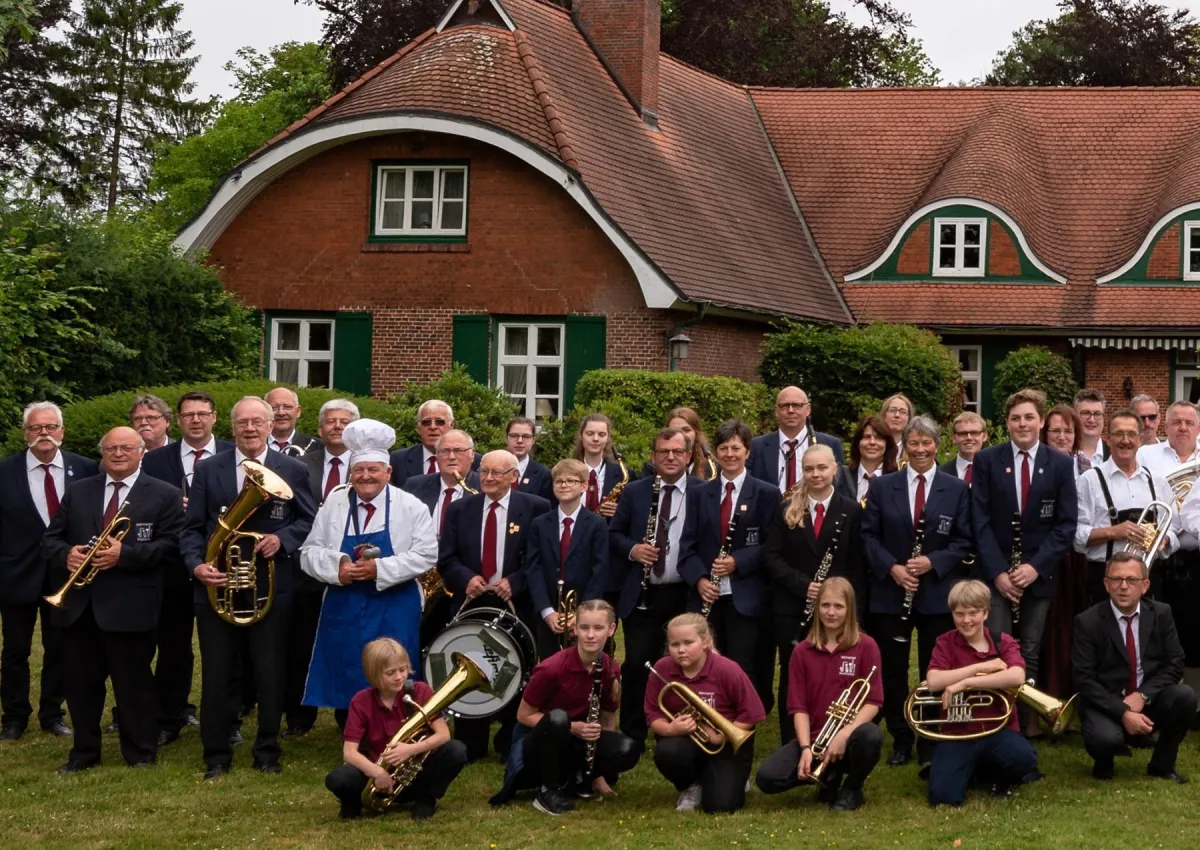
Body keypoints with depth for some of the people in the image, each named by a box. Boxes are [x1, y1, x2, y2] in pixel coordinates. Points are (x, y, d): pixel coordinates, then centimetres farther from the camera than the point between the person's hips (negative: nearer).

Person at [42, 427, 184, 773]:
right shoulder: (77, 491, 14)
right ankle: (84, 752, 23)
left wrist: (125, 554, -19)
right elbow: (51, 538, 12)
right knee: (81, 683, 11)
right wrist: (66, 554, -11)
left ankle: (141, 757, 12)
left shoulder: (164, 495, 1)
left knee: (135, 685, 2)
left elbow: (172, 546, -8)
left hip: (130, 606, -4)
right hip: (78, 604, 4)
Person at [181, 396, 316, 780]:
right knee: (216, 676, 5)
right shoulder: (208, 470, 4)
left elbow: (309, 520, 5)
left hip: (271, 588, 0)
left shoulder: (293, 470, 3)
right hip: (217, 586, 1)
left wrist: (282, 539, -14)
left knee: (270, 674, 5)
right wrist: (197, 565, -13)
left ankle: (267, 752, 19)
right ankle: (216, 755, 15)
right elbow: (192, 528, 3)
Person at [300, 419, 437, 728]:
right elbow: (309, 552, 3)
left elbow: (426, 555, -9)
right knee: (344, 686, 6)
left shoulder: (410, 507, -3)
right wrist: (336, 566, -17)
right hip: (343, 611, 2)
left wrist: (380, 569, -19)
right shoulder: (334, 504, 4)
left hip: (393, 613, -2)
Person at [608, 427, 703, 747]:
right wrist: (632, 549, -11)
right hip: (642, 595, 1)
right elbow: (614, 534, 9)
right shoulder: (634, 491, 6)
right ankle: (631, 738, 10)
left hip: (687, 595, -1)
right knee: (637, 666, 1)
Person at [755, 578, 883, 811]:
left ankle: (852, 788, -5)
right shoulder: (802, 651, 3)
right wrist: (805, 747, -16)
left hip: (849, 735, -2)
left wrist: (844, 734, -23)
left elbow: (873, 702, -8)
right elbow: (799, 707, 0)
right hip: (813, 737, 2)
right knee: (766, 778, -23)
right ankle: (828, 775, 7)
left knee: (870, 736, -39)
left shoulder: (866, 646, -3)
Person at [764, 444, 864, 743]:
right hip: (792, 611, 1)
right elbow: (771, 556, -1)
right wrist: (802, 585, -13)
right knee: (792, 680, 6)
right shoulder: (787, 510, 5)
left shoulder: (851, 511, 3)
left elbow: (858, 564, 3)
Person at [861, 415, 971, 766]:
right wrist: (891, 567, -13)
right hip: (890, 592, 1)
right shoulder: (882, 487, 4)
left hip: (938, 594, -1)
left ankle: (930, 743, 15)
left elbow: (964, 540, 0)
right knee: (893, 670, 6)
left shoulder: (957, 489, 3)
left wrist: (933, 562, -15)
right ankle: (900, 741, 17)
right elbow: (869, 535, 2)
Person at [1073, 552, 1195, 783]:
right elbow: (1085, 680, -14)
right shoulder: (1088, 622, -10)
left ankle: (1161, 765, -2)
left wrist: (1142, 695, -18)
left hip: (1149, 701, 3)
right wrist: (1123, 712, -25)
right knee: (1105, 739, -36)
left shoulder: (1161, 614, 0)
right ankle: (1104, 764, 5)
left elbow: (1175, 664, -2)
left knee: (1185, 696, -26)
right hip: (1107, 705, -3)